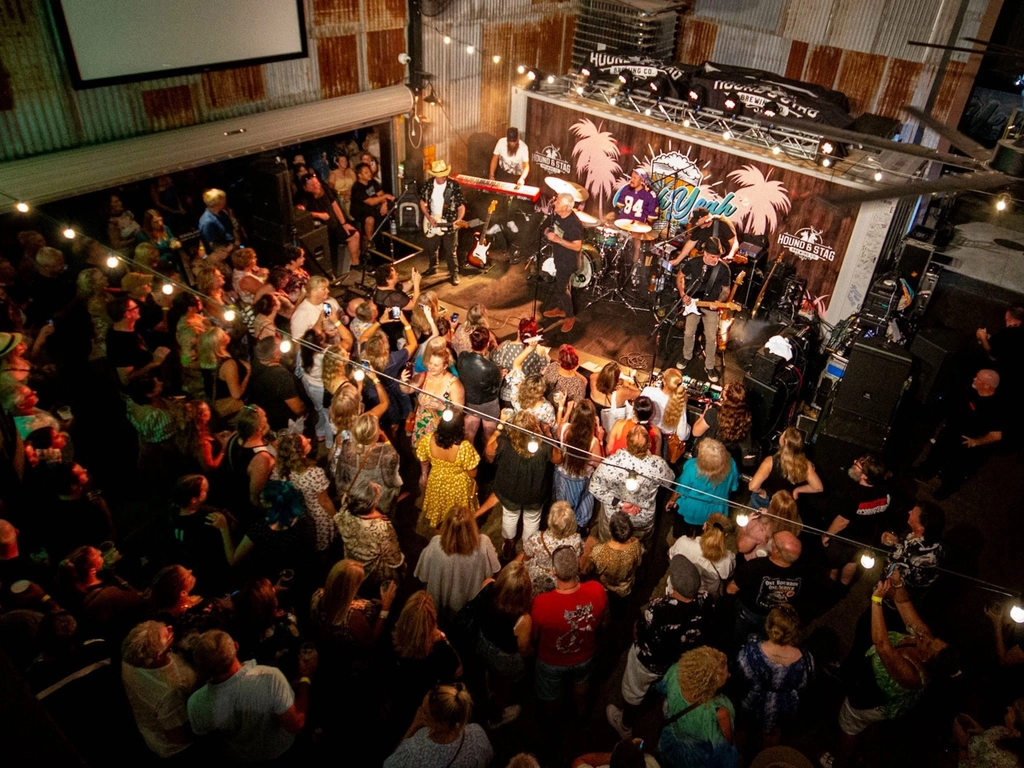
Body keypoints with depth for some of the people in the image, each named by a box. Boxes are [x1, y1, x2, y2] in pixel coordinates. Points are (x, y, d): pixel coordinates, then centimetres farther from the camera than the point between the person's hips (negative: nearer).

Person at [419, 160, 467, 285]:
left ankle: (454, 274, 16)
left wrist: (459, 219, -29)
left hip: (449, 225, -4)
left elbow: (461, 205, -12)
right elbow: (422, 202, 6)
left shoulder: (454, 186, -15)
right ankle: (433, 268, 42)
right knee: (431, 248, 20)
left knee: (450, 252, 2)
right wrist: (429, 218, -7)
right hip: (432, 224, 4)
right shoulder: (428, 185, -4)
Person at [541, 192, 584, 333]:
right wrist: (549, 231, -6)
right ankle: (560, 308, 44)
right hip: (559, 257, 9)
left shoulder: (574, 223, -32)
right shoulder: (558, 215, -5)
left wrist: (557, 239, -35)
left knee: (562, 288, 1)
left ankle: (570, 316, 20)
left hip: (568, 260, -9)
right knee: (560, 284, 24)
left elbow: (577, 246, -31)